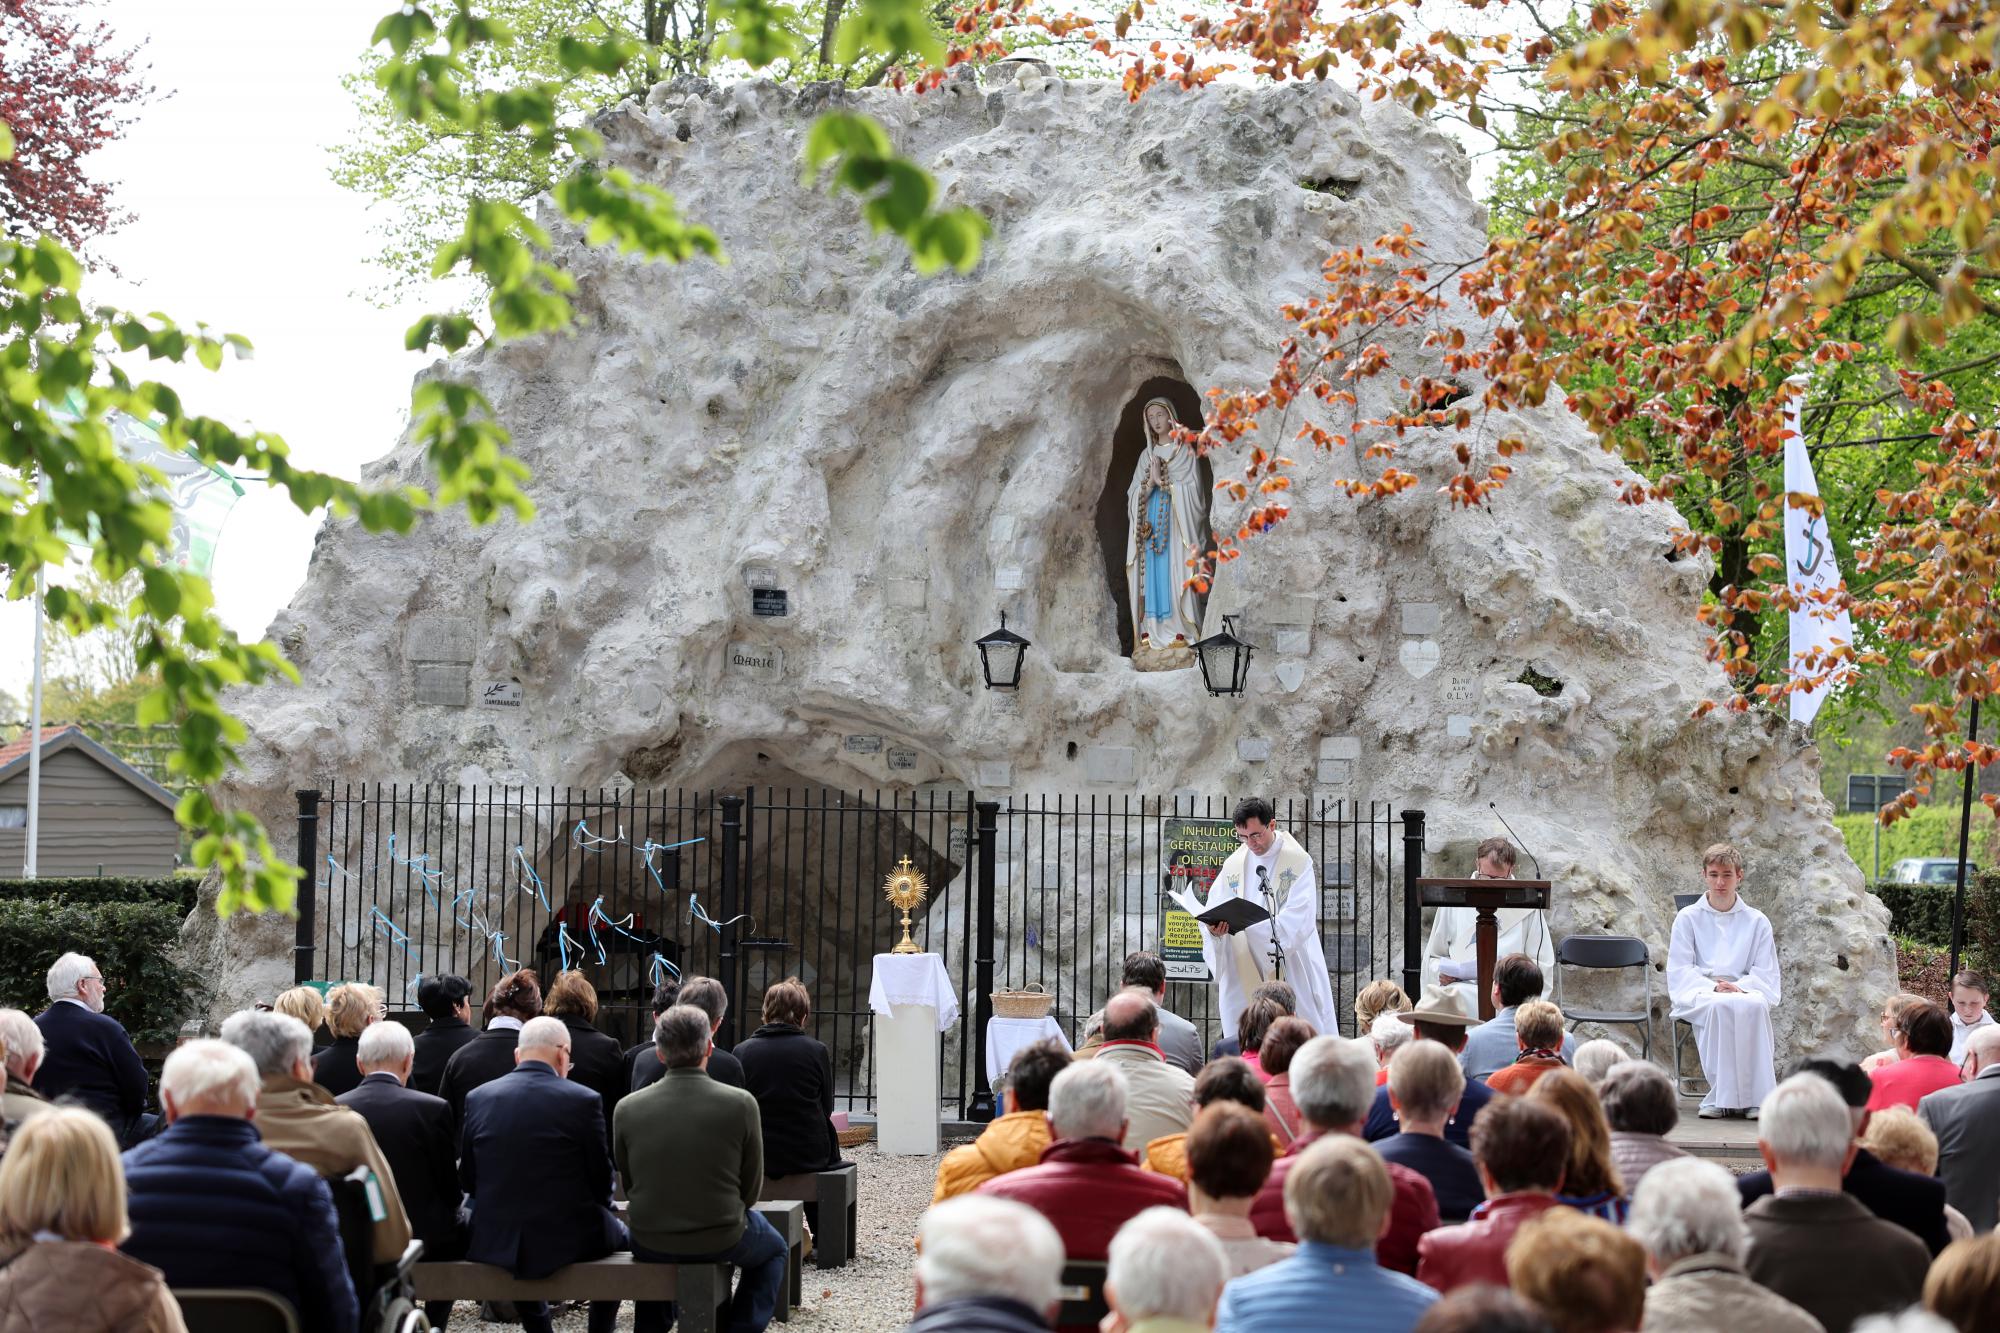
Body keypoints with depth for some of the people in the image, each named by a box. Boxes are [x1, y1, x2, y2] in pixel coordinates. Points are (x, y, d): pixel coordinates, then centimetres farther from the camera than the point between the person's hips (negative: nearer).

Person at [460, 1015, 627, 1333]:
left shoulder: (478, 1098, -3)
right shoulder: (583, 1100, -13)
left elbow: (467, 1178, 4)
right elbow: (601, 1179, -5)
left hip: (494, 1243, 3)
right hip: (569, 1240, -3)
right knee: (620, 1235, 28)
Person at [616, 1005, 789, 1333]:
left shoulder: (627, 1108, -11)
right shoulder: (741, 1104, -15)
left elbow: (629, 1185, 2)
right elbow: (751, 1189, -6)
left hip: (650, 1244, 2)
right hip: (721, 1241, -2)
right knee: (774, 1249, 31)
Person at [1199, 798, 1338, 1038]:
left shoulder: (1298, 862, -4)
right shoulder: (1233, 865, 8)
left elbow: (1299, 919, -15)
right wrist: (1215, 927, -21)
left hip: (1292, 970, -3)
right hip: (1245, 973, 3)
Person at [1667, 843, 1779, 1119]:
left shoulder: (1757, 921, 17)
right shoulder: (1687, 918, 14)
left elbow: (1765, 973, 9)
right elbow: (1679, 971, 4)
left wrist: (1738, 988, -13)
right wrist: (1713, 988, -15)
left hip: (1745, 992, 1)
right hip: (1698, 995, -1)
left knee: (1754, 1006, -37)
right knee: (1719, 1007, -39)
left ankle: (1756, 1096, -36)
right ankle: (1722, 1095, -36)